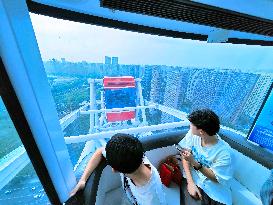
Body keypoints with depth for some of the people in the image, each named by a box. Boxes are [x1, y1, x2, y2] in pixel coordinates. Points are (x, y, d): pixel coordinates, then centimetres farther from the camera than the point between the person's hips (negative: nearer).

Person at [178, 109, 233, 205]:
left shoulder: (224, 151, -22)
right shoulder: (192, 134, -15)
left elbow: (216, 178, -13)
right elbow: (184, 156, -7)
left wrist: (194, 162, -29)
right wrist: (190, 182, -14)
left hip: (215, 188, 0)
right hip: (194, 181, 1)